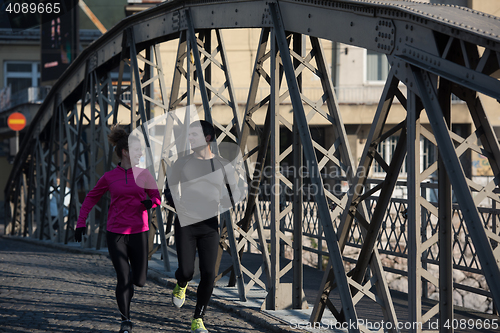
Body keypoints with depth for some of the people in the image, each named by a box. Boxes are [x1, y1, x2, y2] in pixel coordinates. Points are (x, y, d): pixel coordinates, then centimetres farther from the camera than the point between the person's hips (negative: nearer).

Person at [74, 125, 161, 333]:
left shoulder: (144, 174, 2)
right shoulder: (109, 177, -1)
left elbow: (156, 198, 10)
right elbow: (91, 198, 10)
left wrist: (150, 202, -15)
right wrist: (80, 223, 3)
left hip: (138, 232, 2)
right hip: (115, 233, -2)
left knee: (139, 281, 5)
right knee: (123, 278, -10)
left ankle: (130, 280, 42)